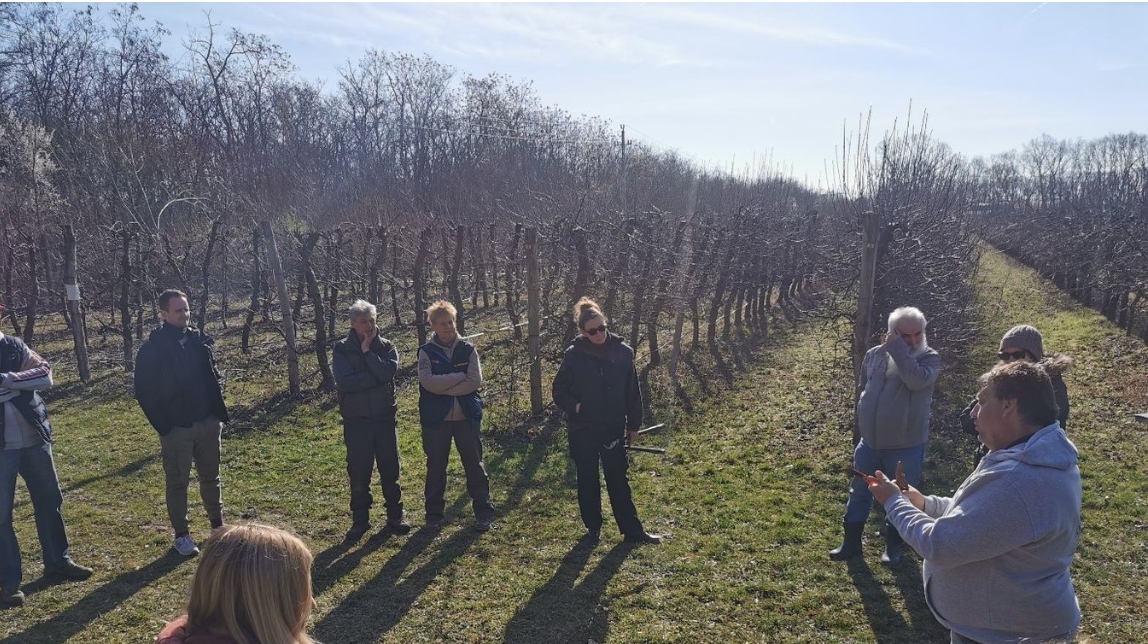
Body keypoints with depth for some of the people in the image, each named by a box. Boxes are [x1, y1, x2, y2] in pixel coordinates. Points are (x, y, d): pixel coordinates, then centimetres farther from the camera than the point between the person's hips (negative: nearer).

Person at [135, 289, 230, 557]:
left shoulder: (201, 340, 5)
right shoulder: (152, 349, -9)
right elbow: (144, 392, -7)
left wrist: (218, 411, 6)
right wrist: (162, 426, -10)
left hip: (208, 423, 4)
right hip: (176, 429, -4)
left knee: (211, 477, 14)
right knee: (177, 483, 6)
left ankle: (218, 525, 28)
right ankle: (181, 535, 17)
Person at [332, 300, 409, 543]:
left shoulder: (387, 347, 1)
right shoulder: (342, 349, -4)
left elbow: (387, 372, -19)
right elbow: (344, 382, -18)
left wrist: (367, 351, -15)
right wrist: (375, 377, -16)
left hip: (385, 417, 1)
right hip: (356, 421, -1)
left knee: (390, 469, 9)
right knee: (358, 473, 7)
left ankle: (395, 515, 23)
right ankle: (360, 520, 20)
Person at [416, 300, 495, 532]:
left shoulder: (467, 349, 2)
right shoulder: (426, 351, -1)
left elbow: (475, 381, -10)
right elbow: (428, 382, -16)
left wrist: (443, 387, -13)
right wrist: (460, 376, -15)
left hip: (467, 417, 0)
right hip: (436, 419, 0)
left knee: (474, 465, 6)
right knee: (436, 467, 10)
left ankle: (484, 512, 15)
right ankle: (434, 514, 22)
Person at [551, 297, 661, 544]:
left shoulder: (623, 352, -6)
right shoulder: (574, 355, -9)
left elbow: (633, 392, 2)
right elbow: (558, 390, 0)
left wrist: (633, 425, 5)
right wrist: (574, 407, -18)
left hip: (613, 429, 1)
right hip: (582, 431, 0)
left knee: (618, 480, 7)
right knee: (588, 480, 12)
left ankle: (633, 530, 16)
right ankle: (593, 527, 28)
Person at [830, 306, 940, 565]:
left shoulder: (929, 358, -11)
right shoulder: (874, 354, 0)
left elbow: (917, 380, -33)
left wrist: (899, 350, -28)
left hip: (906, 447, -4)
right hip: (870, 442, 4)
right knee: (859, 493, 14)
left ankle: (893, 547, 30)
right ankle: (851, 542, 28)